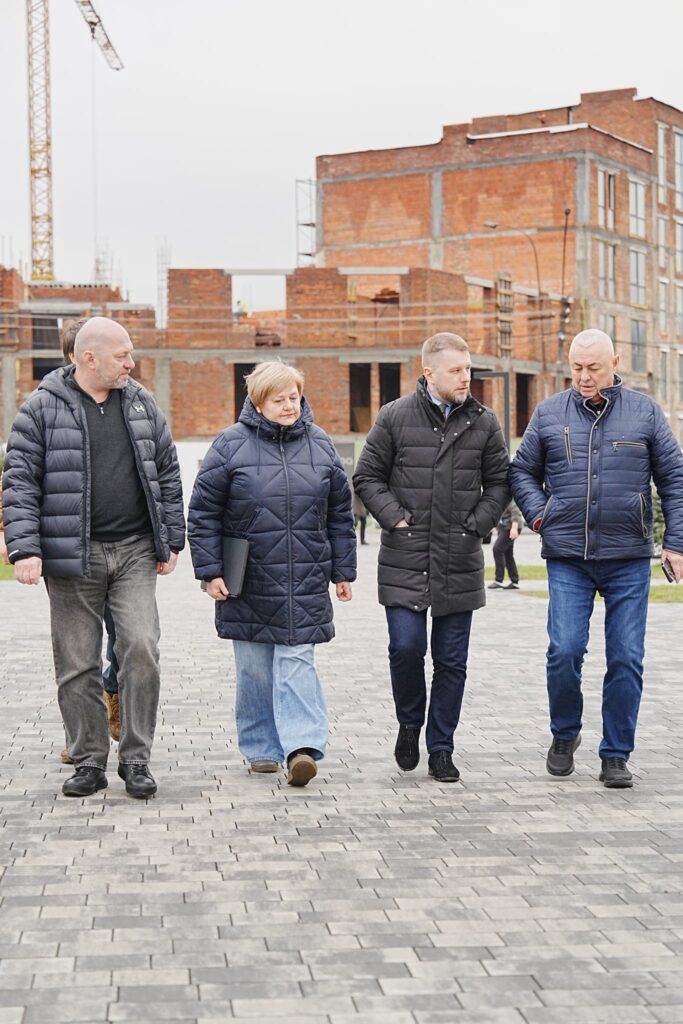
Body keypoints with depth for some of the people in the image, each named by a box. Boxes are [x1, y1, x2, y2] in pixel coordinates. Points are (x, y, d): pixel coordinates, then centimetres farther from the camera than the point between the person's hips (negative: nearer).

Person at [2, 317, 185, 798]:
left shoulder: (142, 404, 10)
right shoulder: (42, 409, -2)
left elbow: (168, 474, 16)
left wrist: (172, 540, 12)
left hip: (135, 552, 2)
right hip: (73, 557, -2)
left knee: (141, 649, -9)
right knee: (78, 664, 3)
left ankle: (136, 759, 4)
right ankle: (89, 762, 16)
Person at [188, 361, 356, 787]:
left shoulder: (321, 445, 7)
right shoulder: (231, 445, -3)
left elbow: (340, 514, 13)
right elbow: (203, 513, -1)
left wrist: (343, 571, 11)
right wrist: (211, 571, -5)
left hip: (305, 582, 1)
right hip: (248, 581, -1)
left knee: (297, 661, -6)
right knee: (255, 667, 7)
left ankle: (302, 746, -11)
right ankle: (261, 748, 18)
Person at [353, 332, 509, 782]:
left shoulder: (483, 422, 5)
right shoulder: (395, 417, -1)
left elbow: (499, 482, 12)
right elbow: (368, 476, 5)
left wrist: (477, 525, -1)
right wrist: (395, 517, -7)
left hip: (460, 561, 2)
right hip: (405, 559, -2)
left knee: (451, 661, 5)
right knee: (406, 647, -9)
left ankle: (441, 749, 17)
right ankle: (410, 724, 19)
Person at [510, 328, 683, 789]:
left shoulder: (644, 411, 4)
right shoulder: (549, 414, 6)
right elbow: (522, 471, 16)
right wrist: (539, 516, -1)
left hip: (629, 559, 0)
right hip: (568, 559, 0)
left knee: (626, 659, 0)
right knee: (564, 650, -10)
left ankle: (616, 756, 12)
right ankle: (565, 735, 16)